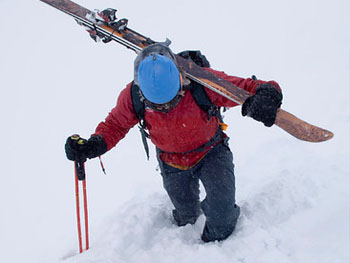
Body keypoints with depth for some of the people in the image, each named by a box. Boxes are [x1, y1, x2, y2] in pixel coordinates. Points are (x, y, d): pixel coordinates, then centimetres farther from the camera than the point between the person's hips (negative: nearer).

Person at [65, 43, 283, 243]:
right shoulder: (132, 96, -27)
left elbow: (246, 88, -29)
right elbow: (115, 124, -8)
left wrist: (266, 94, -54)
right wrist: (91, 146, -26)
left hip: (211, 151, -2)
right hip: (173, 163, 2)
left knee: (222, 208, -15)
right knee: (186, 214, 19)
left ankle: (217, 240, 22)